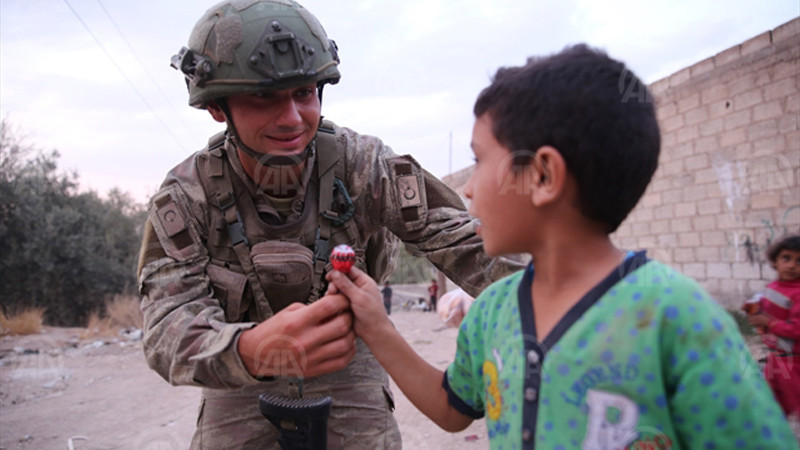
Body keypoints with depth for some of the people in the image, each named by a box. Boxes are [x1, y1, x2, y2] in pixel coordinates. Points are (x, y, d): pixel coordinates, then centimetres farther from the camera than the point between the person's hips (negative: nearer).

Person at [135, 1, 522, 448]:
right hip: (242, 388, 0)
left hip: (350, 376, 0)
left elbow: (461, 240, -22)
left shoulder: (363, 165, -17)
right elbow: (170, 326, -28)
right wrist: (250, 351, -50)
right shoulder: (185, 197, -18)